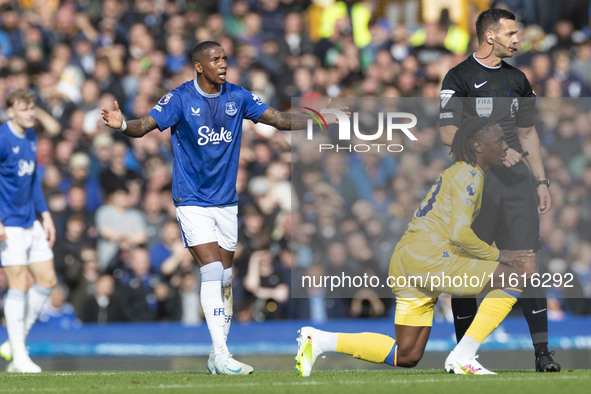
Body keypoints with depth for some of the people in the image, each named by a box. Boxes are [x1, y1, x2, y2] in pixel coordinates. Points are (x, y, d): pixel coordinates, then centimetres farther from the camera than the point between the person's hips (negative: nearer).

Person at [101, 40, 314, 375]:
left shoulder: (237, 97, 2)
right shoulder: (180, 99, -10)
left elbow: (280, 119, 6)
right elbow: (144, 126, -18)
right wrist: (123, 125, -39)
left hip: (226, 202, 5)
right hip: (193, 202, -5)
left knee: (224, 280, 8)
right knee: (213, 271, -17)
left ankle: (218, 356, 17)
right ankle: (221, 355, -18)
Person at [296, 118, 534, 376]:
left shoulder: (459, 172, 24)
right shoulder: (469, 175, -7)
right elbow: (460, 233, -17)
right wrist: (498, 256, -7)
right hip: (429, 256, -10)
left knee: (406, 357, 10)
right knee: (515, 278, -13)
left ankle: (319, 340, 4)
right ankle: (462, 357, -16)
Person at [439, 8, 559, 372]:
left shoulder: (518, 79, 16)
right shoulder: (460, 78, -3)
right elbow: (448, 134, -10)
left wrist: (542, 181, 15)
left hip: (516, 177, 4)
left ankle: (542, 350, -4)